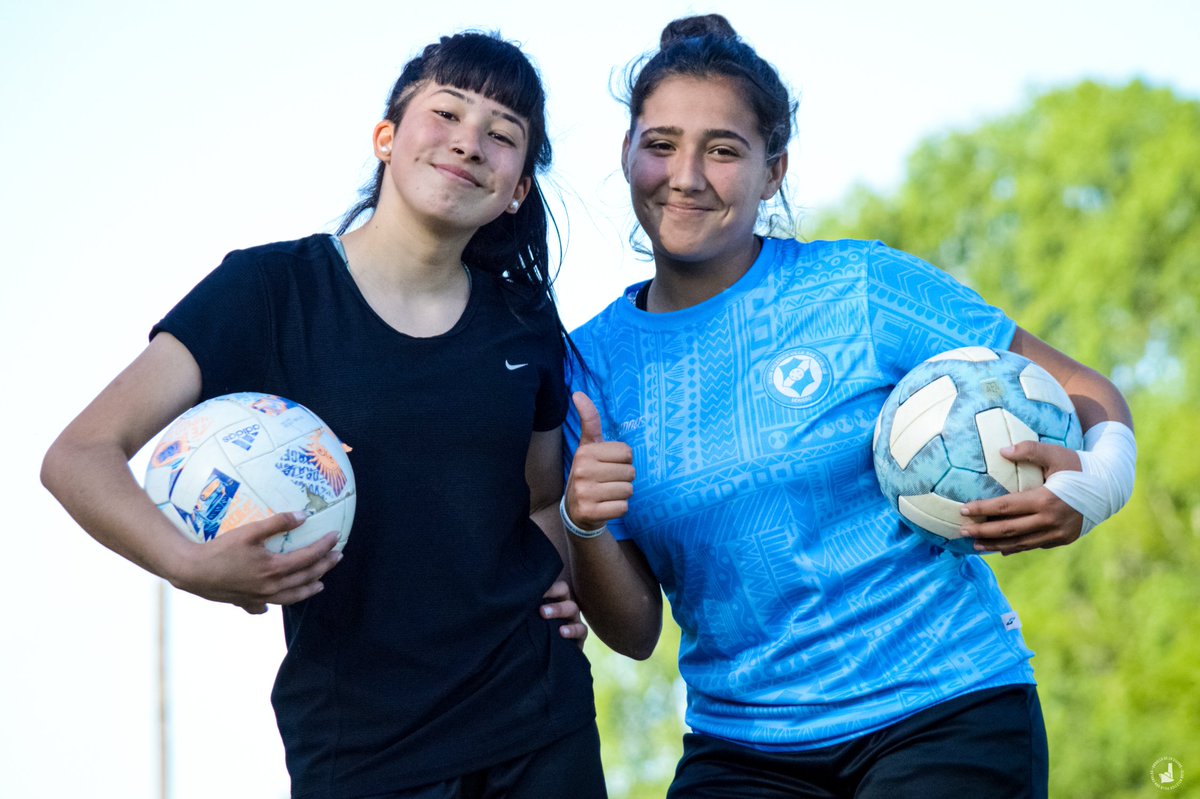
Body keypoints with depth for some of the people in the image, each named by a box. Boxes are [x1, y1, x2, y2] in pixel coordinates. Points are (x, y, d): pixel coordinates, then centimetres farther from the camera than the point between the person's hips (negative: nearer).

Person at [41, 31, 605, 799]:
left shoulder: (525, 323, 6)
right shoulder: (270, 290, -7)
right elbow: (79, 457, -13)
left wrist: (564, 583, 2)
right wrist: (190, 564, -29)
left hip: (541, 724, 4)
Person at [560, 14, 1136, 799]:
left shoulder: (864, 290, -5)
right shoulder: (594, 362, 4)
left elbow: (1081, 390, 0)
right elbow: (634, 631, 4)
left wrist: (1097, 480, -22)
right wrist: (586, 530, -17)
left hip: (945, 718, -3)